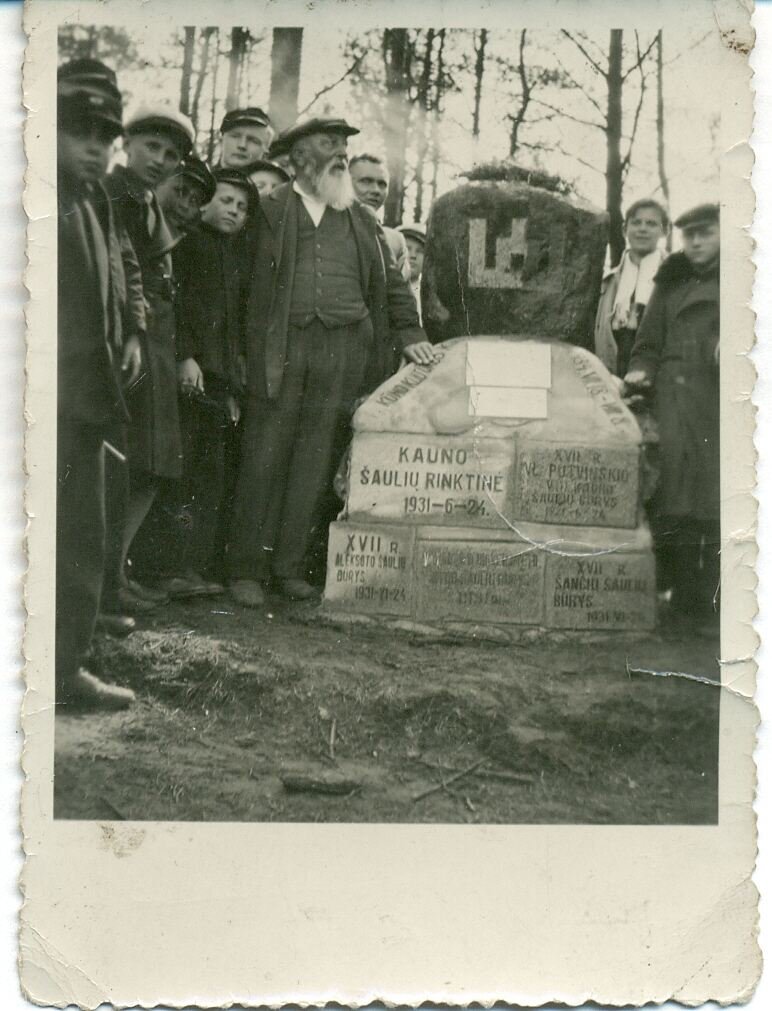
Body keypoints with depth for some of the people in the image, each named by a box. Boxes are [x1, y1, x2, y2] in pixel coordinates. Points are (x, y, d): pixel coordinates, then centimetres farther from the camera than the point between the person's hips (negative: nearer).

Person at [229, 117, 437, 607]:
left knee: (315, 461, 2)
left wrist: (409, 333, 10)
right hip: (280, 345, -3)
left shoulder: (360, 219, 19)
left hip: (344, 349, 3)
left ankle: (290, 565, 10)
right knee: (266, 454, -3)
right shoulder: (271, 210, 7)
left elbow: (391, 278, 21)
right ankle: (248, 569, 3)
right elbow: (253, 281, 3)